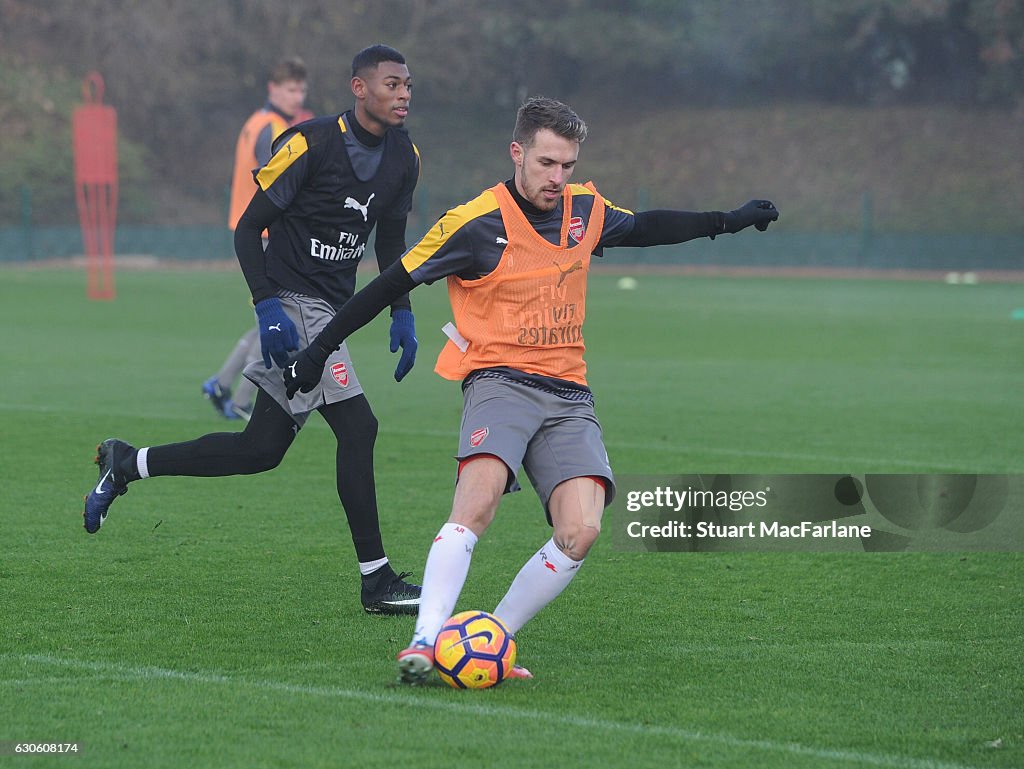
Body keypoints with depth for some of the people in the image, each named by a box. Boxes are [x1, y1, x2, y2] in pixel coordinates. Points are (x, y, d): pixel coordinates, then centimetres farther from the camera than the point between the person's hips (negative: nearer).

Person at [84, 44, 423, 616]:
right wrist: (269, 308, -20)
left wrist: (402, 314, 10)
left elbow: (391, 242, 21)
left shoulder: (404, 157, 7)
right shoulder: (311, 144, -16)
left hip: (331, 309, 8)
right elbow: (248, 227, -12)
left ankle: (128, 463, 22)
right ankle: (377, 580, -10)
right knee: (358, 426, -15)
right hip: (294, 305, -8)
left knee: (262, 449, 7)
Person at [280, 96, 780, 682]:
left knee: (581, 531, -17)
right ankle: (425, 643, -35)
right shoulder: (476, 225, -8)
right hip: (500, 380, -5)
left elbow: (643, 226, 31)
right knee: (478, 502, -32)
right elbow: (394, 283, -3)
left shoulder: (586, 210, 9)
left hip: (569, 395, 5)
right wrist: (320, 350, -2)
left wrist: (727, 221, 32)